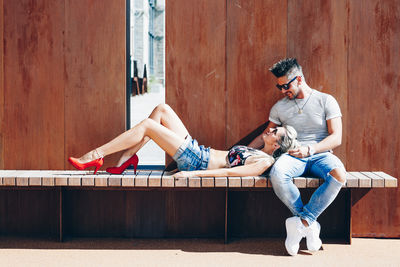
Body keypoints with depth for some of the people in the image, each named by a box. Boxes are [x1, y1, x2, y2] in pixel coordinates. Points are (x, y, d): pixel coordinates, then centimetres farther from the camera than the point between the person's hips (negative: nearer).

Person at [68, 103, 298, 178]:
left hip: (195, 160, -9)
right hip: (197, 150, 9)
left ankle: (95, 156, -5)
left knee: (147, 125, -14)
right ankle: (127, 158, 4)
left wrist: (193, 174, -27)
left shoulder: (265, 161, -13)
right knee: (162, 109, 5)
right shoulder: (257, 153, 14)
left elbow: (229, 172, -23)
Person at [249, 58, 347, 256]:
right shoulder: (280, 107, 16)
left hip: (320, 155, -1)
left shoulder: (326, 101, 5)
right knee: (277, 173, -36)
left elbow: (336, 138, -3)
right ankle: (310, 224, -22)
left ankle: (302, 222, -27)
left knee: (339, 175, -37)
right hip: (293, 156, 2)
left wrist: (310, 149, -16)